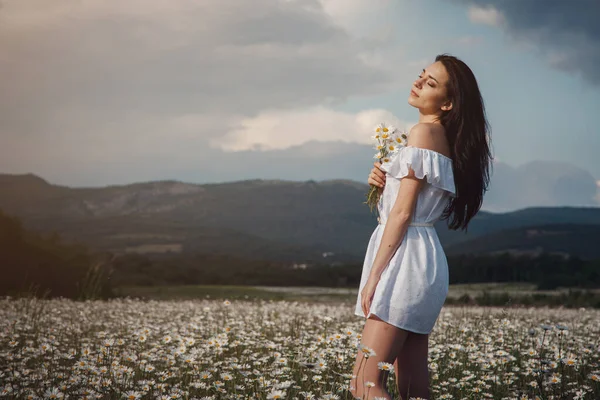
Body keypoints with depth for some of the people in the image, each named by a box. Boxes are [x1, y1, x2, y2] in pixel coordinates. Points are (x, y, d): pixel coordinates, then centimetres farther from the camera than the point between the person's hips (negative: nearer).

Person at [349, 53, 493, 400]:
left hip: (406, 258, -10)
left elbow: (403, 212, -15)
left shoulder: (423, 132, -10)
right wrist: (385, 184, 3)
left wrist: (374, 275, -15)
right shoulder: (446, 139, 18)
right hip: (422, 258, 10)